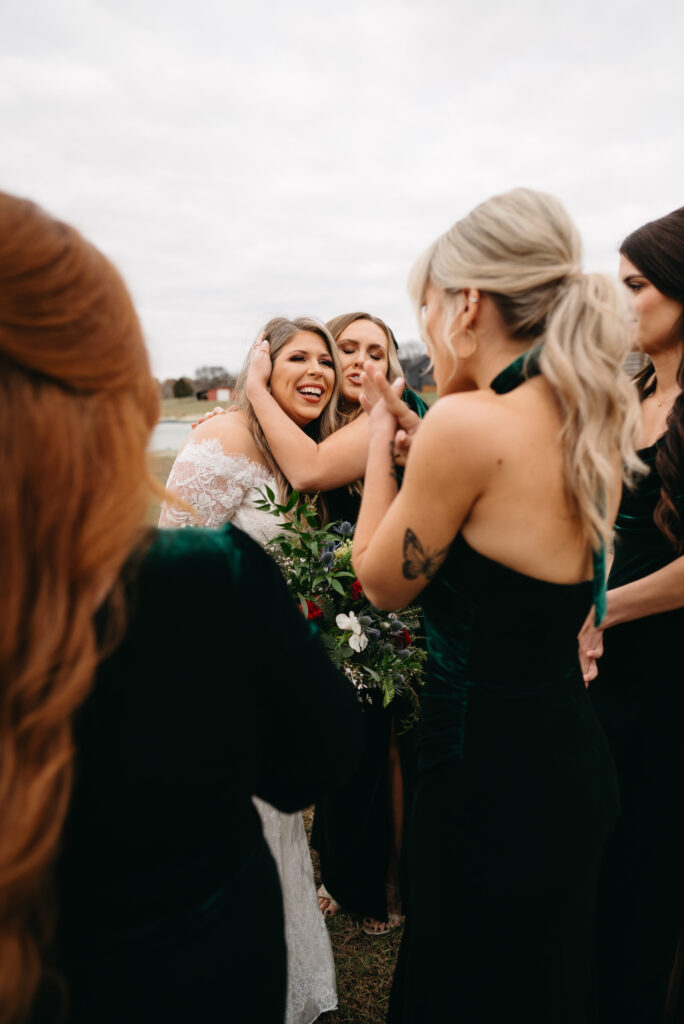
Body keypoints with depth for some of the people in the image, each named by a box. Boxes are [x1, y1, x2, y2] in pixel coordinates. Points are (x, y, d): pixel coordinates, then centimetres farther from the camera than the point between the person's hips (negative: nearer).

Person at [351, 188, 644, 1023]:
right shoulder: (592, 417, 1)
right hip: (572, 756, 8)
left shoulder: (468, 423, -25)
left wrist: (381, 432, -3)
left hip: (491, 768, -8)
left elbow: (384, 583, -11)